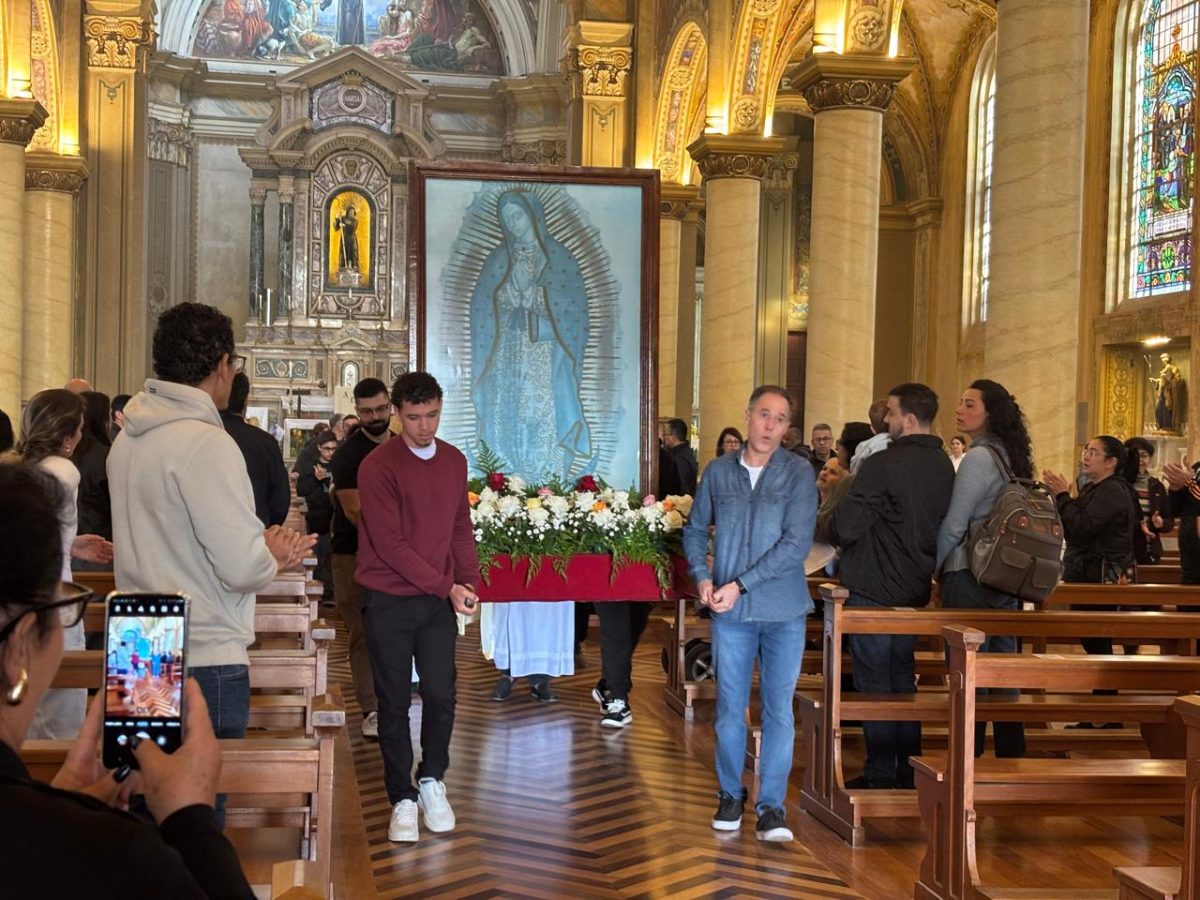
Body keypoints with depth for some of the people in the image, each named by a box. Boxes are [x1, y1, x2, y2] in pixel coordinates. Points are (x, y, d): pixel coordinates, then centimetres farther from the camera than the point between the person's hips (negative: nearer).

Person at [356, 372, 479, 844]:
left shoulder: (455, 461, 6)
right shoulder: (378, 466, -13)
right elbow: (389, 543, -16)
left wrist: (468, 581, -1)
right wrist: (446, 587, -16)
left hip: (440, 599, 4)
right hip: (389, 601, -4)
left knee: (441, 694, 5)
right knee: (395, 702, 4)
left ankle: (432, 780, 26)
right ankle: (402, 798, 16)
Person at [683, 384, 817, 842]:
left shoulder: (799, 473, -4)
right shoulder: (719, 471, 4)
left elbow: (796, 543, -12)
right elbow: (695, 529, 14)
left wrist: (740, 584, -15)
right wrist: (702, 576, -4)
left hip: (784, 611, -2)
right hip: (731, 612, 2)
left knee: (778, 708, 3)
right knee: (730, 708, 9)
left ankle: (771, 805, 12)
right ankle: (730, 795, 24)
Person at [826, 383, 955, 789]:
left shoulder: (882, 465, -20)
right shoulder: (944, 467, 5)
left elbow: (845, 527, -19)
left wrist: (834, 533, 3)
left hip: (873, 588, -7)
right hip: (915, 588, 7)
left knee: (874, 683, 2)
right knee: (903, 680, 16)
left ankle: (881, 776, 7)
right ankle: (908, 772, 22)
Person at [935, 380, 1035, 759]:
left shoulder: (979, 458, -14)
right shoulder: (1009, 457, 12)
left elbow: (953, 525, -15)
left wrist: (929, 569, -3)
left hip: (970, 576, -9)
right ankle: (1011, 756, 19)